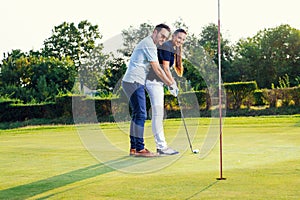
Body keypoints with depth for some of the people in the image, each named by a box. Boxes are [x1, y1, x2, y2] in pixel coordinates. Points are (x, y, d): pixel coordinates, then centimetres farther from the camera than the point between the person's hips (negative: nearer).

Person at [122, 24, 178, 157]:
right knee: (140, 115, -12)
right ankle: (139, 149, -12)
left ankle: (133, 148, 15)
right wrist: (170, 83, -4)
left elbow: (154, 68, 28)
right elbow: (157, 69, -12)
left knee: (137, 115, 12)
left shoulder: (147, 43, 23)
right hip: (134, 82, -11)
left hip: (131, 82, 11)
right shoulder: (149, 44, -10)